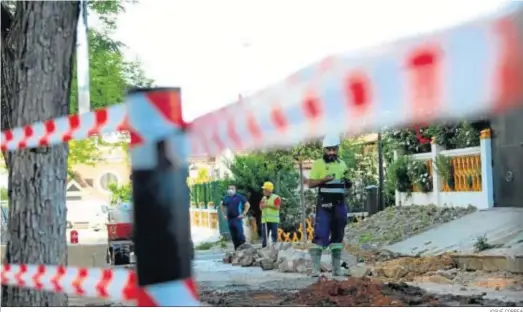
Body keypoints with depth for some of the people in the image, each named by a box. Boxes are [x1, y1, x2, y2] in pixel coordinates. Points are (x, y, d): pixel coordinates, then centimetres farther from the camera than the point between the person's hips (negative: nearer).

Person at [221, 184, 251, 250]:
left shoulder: (239, 197, -2)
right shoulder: (226, 198, 12)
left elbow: (247, 205, -3)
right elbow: (223, 206, 29)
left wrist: (243, 214, -8)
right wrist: (224, 214, 17)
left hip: (237, 218, -5)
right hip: (230, 219, 5)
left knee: (240, 235, -11)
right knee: (233, 236, 6)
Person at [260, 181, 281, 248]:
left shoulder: (276, 198, -2)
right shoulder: (263, 198, 16)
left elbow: (277, 207, -12)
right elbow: (261, 208, 15)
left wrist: (269, 205, -19)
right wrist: (262, 205, -6)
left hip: (273, 220, -5)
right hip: (265, 220, 5)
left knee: (274, 235, -4)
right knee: (264, 236, 3)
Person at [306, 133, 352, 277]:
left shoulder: (342, 164, 15)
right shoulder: (318, 164, -2)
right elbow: (310, 184, -6)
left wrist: (348, 183, 1)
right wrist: (324, 179, -21)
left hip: (340, 204, 6)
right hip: (324, 204, -6)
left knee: (338, 235, 7)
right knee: (321, 234, -12)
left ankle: (337, 267, 12)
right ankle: (315, 267, -11)